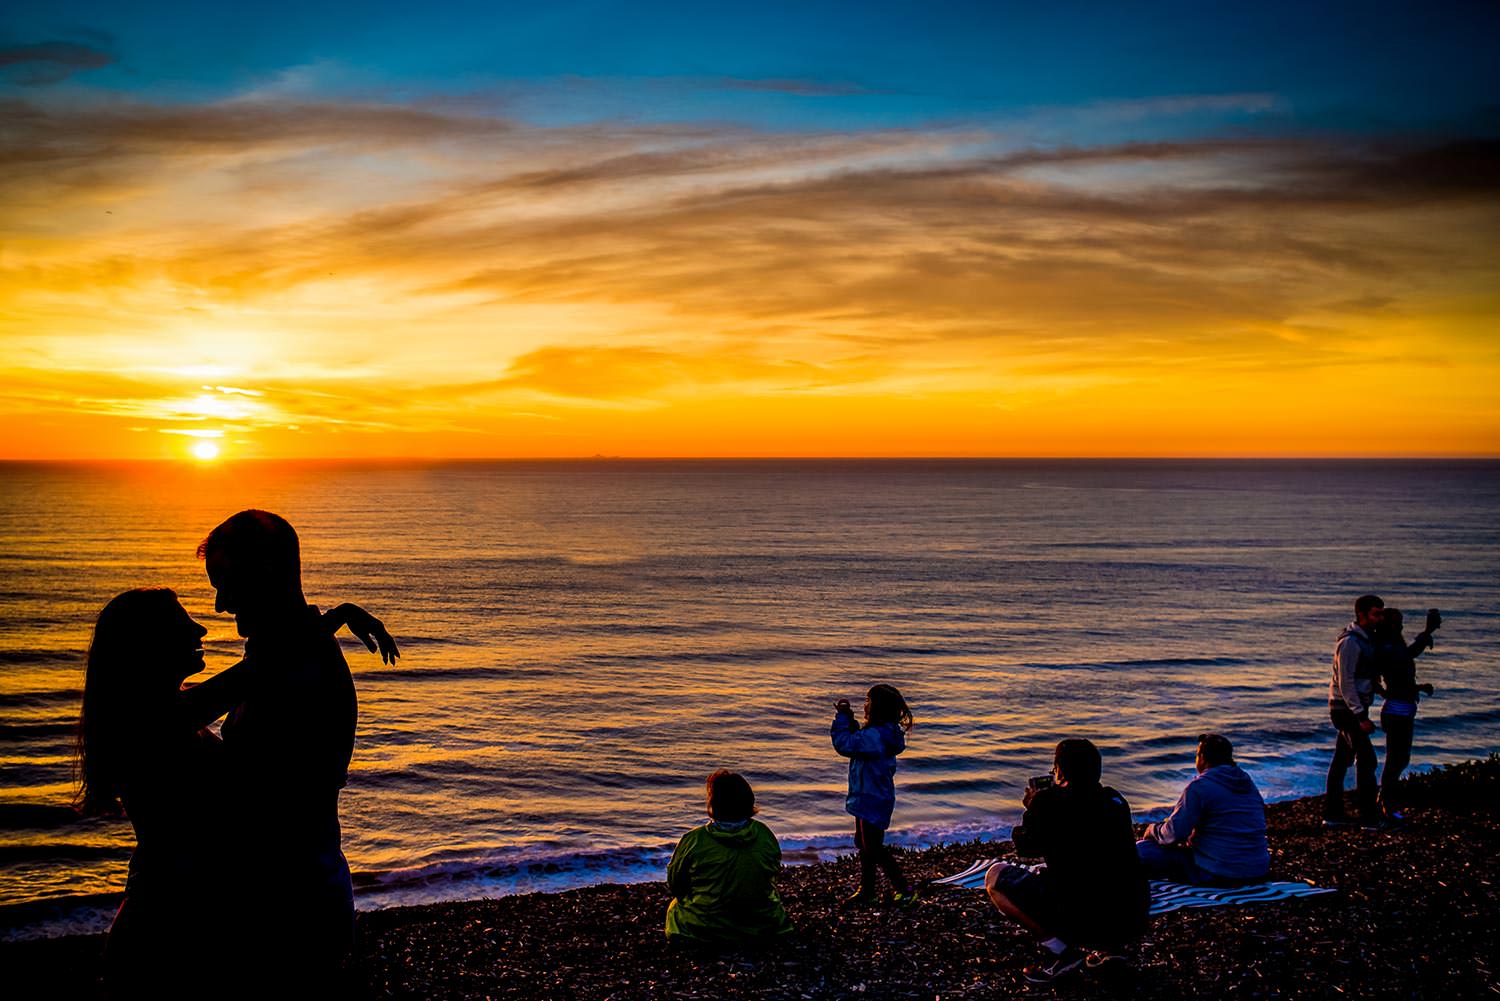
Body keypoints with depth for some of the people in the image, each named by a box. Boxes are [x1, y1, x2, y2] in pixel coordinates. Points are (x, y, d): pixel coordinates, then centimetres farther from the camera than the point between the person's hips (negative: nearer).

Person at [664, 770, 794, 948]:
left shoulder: (694, 840, -20)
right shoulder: (765, 835, -10)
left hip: (704, 931, -2)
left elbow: (675, 885, -6)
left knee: (675, 906, 28)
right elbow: (775, 871, 6)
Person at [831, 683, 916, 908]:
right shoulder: (886, 733, 5)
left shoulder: (875, 736, -28)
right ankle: (867, 890, 30)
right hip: (869, 797, 10)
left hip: (872, 800, -10)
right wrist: (848, 719, 5)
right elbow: (856, 741, 18)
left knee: (874, 848, -1)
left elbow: (844, 744, -29)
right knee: (864, 844, 19)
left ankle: (903, 889, 7)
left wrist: (842, 717, -20)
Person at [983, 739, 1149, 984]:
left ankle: (1063, 950, -2)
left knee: (996, 876, 8)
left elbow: (1024, 847, 10)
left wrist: (1031, 809, 27)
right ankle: (1112, 946, 13)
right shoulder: (1115, 800, 12)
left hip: (1083, 922, -7)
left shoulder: (1048, 801, -5)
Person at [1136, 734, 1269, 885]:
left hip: (1218, 875, -8)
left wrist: (1153, 830, 9)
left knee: (1142, 850, -6)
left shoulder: (1199, 787, -11)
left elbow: (1174, 834, -13)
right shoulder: (1248, 782, 12)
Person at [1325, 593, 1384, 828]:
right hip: (1347, 710, -10)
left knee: (1342, 759, 11)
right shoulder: (1350, 642, -18)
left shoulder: (1366, 639, 13)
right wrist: (1360, 716, -23)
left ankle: (1333, 813, 16)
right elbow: (1345, 683, -21)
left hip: (1354, 709, 10)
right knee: (1366, 758, -10)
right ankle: (1370, 817, -8)